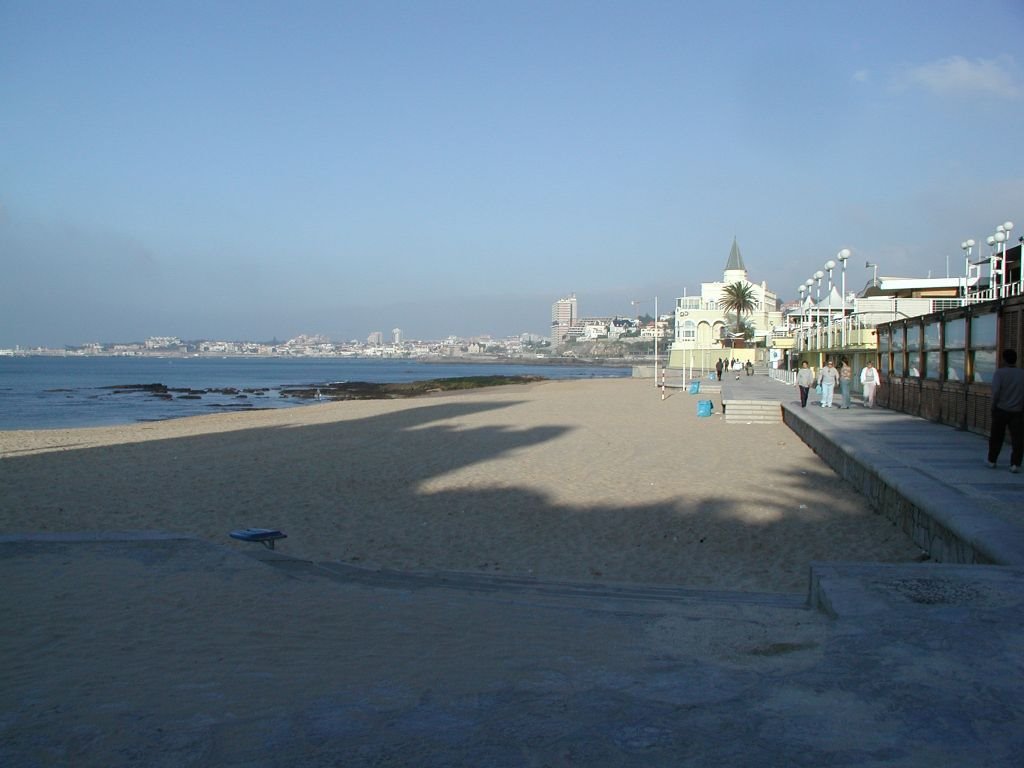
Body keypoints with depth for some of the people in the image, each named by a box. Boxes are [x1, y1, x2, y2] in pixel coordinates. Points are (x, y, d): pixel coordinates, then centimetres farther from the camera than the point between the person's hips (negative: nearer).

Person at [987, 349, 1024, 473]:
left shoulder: (999, 372, -7)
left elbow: (996, 390, -16)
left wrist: (994, 405, -4)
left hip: (1001, 410, -1)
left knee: (996, 437, 13)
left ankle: (992, 461, 24)